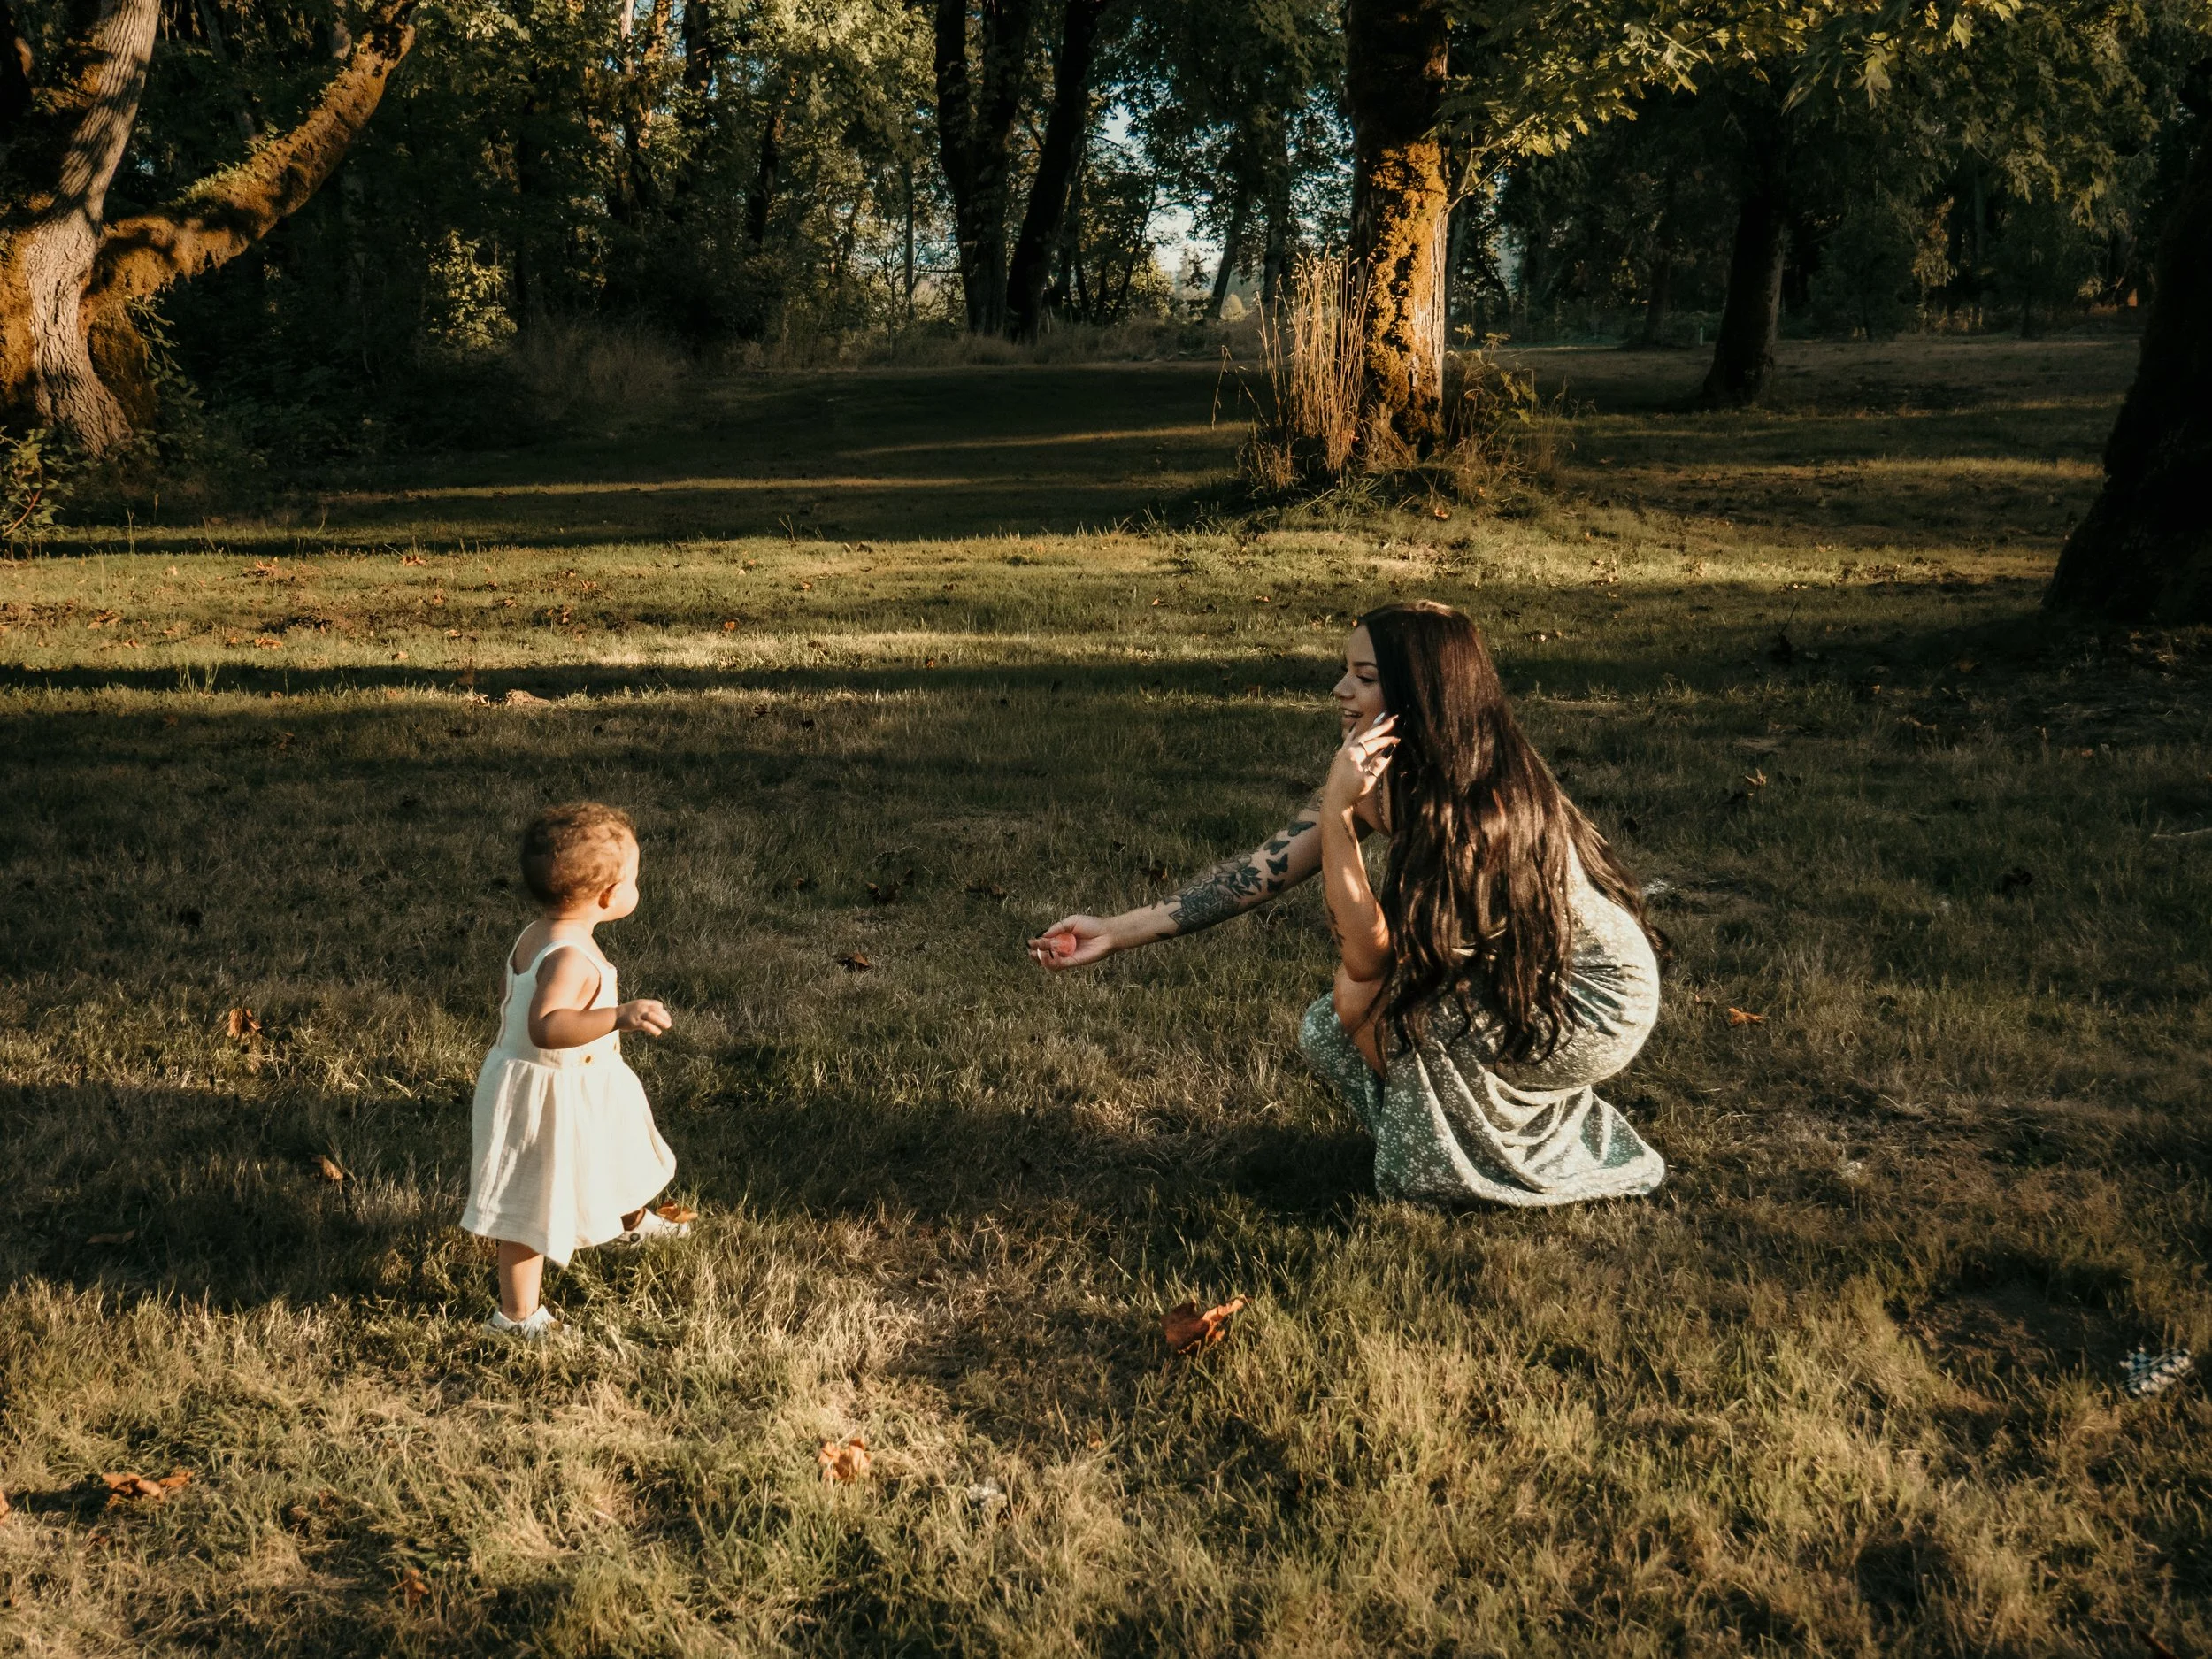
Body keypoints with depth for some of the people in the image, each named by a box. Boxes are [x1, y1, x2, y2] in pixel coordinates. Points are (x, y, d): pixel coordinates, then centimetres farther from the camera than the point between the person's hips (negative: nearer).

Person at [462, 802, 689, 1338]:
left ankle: (632, 1221, 61)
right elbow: (546, 1026, -48)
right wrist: (619, 1016, -56)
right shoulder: (570, 959, -33)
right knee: (536, 1205, 3)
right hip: (550, 1098, -11)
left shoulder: (534, 936, -1)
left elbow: (513, 1008, 13)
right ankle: (516, 1314, 18)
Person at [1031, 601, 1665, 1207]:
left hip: (1591, 1000, -8)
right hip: (1514, 974, 8)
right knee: (1327, 1033, 3)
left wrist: (1338, 810, -36)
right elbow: (1261, 870, -10)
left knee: (1367, 997, -21)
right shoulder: (1381, 774, -7)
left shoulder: (1480, 800, -31)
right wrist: (1116, 933, -15)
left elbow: (1367, 956, -32)